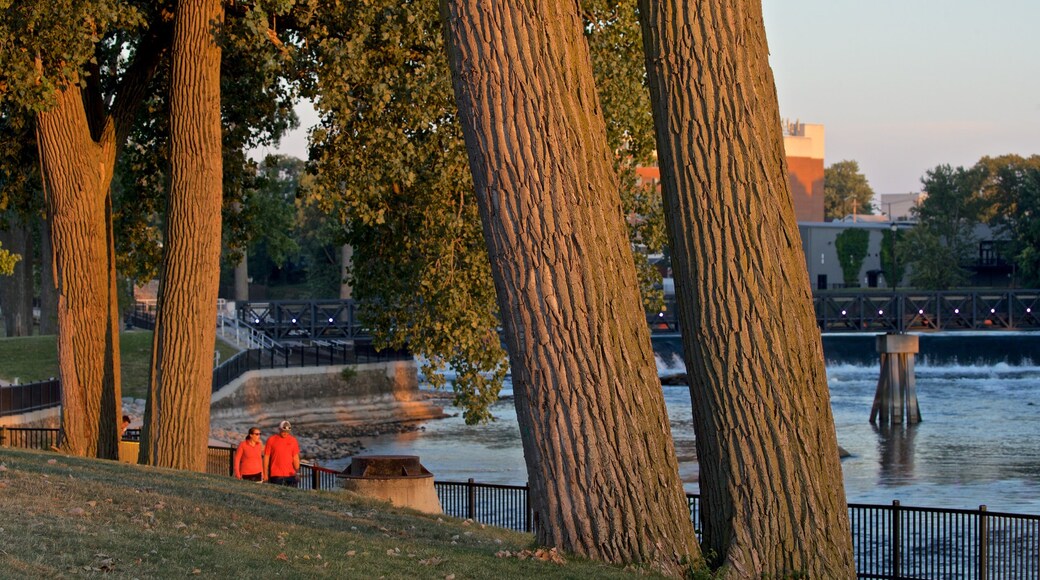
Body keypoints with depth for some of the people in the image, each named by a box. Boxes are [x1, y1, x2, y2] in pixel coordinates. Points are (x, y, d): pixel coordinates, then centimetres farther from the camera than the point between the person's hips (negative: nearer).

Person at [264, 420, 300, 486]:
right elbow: (266, 457, 3)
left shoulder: (293, 440, 7)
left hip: (290, 474, 3)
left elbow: (295, 457, 9)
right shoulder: (271, 440, 0)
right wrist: (265, 474, 1)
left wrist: (297, 469, -5)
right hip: (276, 476, -2)